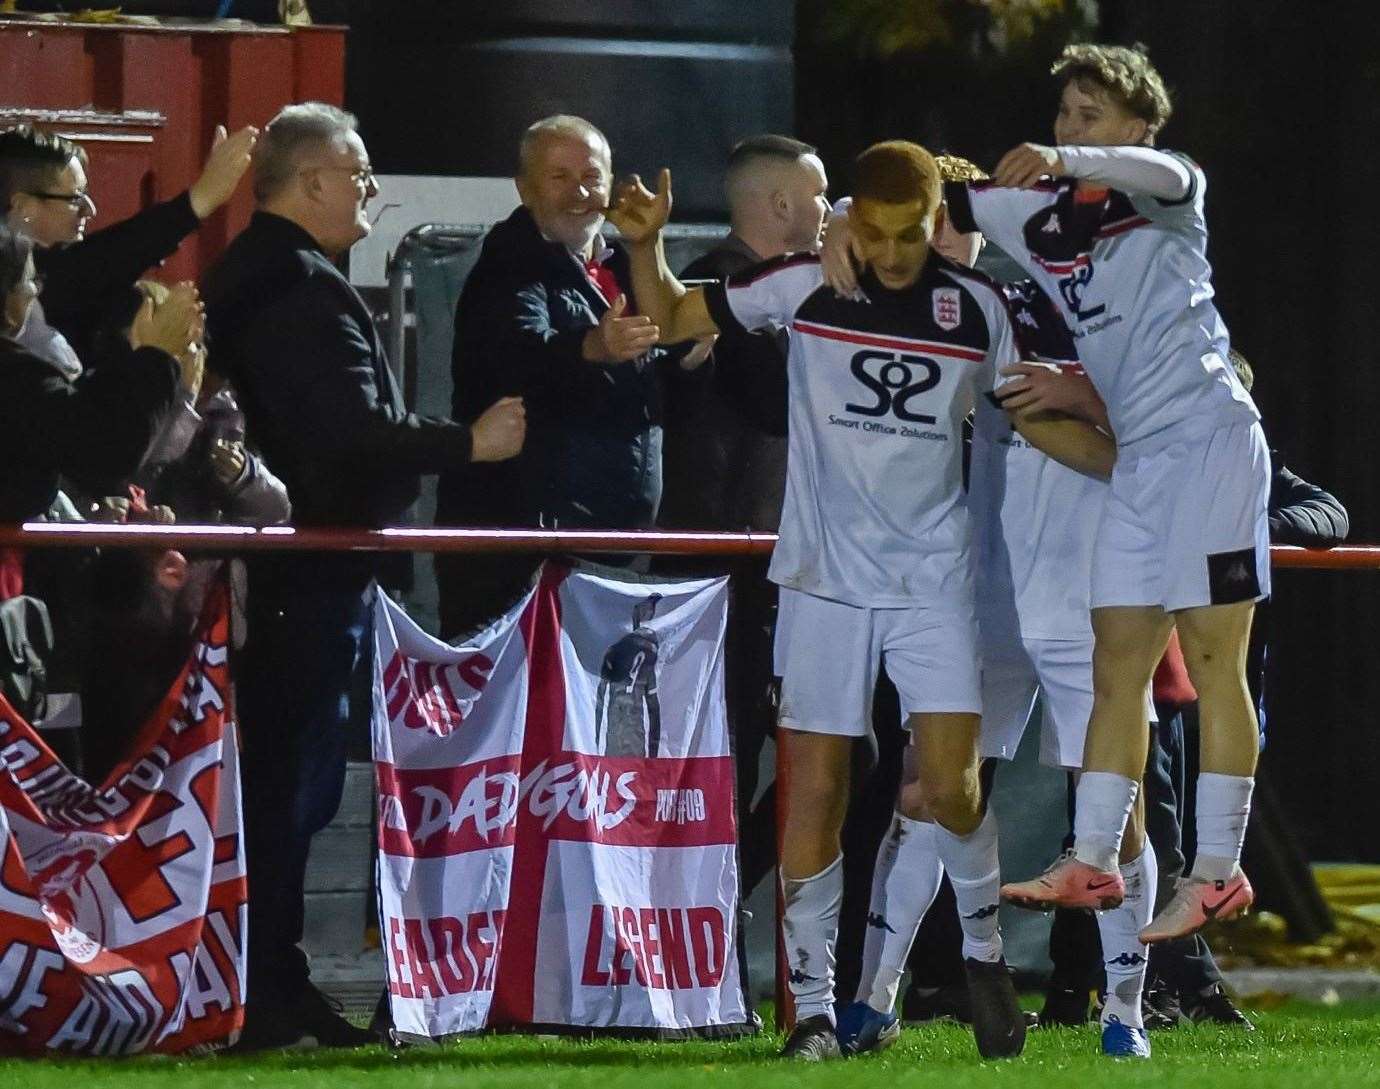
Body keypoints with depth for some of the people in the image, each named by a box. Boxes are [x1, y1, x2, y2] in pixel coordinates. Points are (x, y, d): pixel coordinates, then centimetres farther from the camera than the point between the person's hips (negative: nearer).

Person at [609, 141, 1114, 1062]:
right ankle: (814, 1004, 6)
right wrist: (648, 244, -15)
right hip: (826, 576, 0)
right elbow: (670, 320, 3)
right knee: (816, 787, -2)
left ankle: (986, 951, 17)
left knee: (952, 786, -9)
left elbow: (1029, 414, 12)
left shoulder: (975, 307, 0)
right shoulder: (804, 288, -4)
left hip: (934, 578, 1)